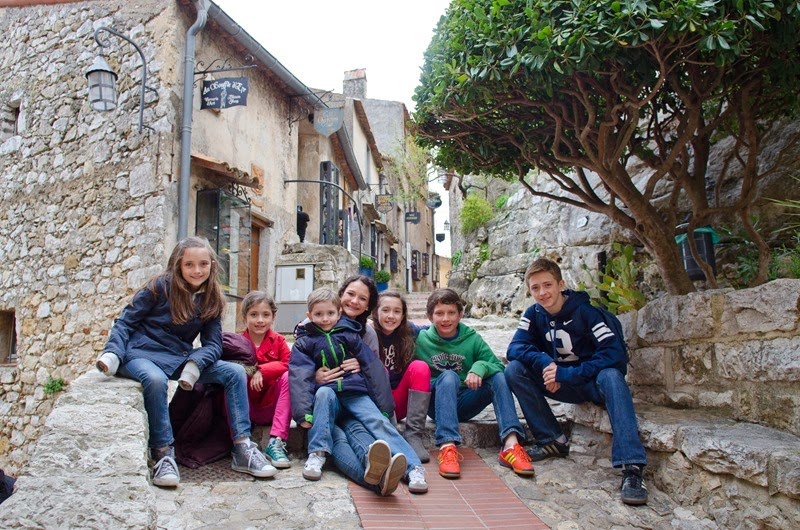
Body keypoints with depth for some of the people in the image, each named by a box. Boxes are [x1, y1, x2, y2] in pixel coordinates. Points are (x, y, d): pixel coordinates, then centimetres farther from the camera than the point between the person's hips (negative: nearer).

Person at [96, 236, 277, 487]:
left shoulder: (211, 300, 3)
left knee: (235, 372, -11)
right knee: (156, 379, -39)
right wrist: (113, 352, -19)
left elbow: (213, 343, -1)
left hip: (180, 358, 4)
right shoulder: (161, 287, -8)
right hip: (143, 353, -4)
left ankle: (242, 450, -10)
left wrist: (195, 363, -21)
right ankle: (163, 456, -25)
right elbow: (126, 321, -3)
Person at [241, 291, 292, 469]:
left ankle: (276, 442, -28)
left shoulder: (278, 340, 2)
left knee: (288, 376, -24)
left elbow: (287, 364, -12)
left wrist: (262, 371, -23)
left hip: (272, 407, 1)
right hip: (247, 411, -1)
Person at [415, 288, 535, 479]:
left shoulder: (472, 339, 1)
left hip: (465, 403, 3)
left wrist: (479, 368, -26)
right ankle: (447, 447, -48)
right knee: (449, 376, -32)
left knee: (499, 377, -20)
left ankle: (510, 445, -35)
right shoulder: (421, 340, -2)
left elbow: (498, 366, -6)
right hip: (437, 403, -2)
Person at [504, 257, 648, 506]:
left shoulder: (584, 312, -17)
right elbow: (515, 348, -11)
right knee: (514, 370, -16)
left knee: (610, 375, -38)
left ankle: (631, 468, -43)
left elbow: (615, 354, -26)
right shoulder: (534, 315, -2)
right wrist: (543, 362, -30)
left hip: (593, 382, -4)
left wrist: (567, 374, -31)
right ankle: (553, 441, -9)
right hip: (560, 383, 5)